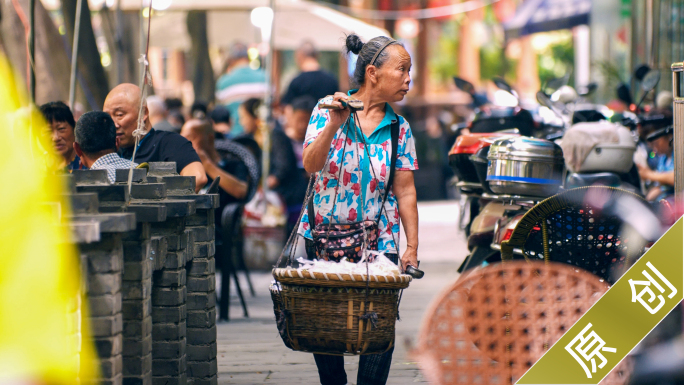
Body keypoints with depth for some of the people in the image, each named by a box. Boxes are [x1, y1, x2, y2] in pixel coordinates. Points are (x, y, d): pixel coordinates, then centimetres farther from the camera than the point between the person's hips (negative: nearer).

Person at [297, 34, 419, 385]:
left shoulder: (399, 129, 4)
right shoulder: (328, 108, -2)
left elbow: (405, 191, 3)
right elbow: (311, 165, -11)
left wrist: (412, 247, -1)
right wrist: (334, 125, -25)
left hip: (378, 240, 1)